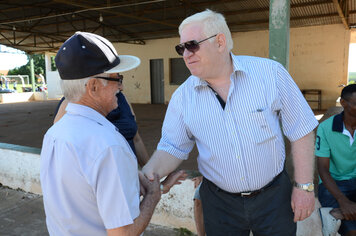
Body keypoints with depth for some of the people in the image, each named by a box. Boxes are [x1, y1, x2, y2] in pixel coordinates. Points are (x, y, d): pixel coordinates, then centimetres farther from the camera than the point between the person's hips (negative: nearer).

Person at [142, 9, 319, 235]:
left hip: (274, 196, -1)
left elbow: (301, 131, -7)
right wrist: (148, 173, -21)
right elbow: (172, 148, -2)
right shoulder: (182, 97, -7)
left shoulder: (270, 73, -12)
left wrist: (304, 186, -7)